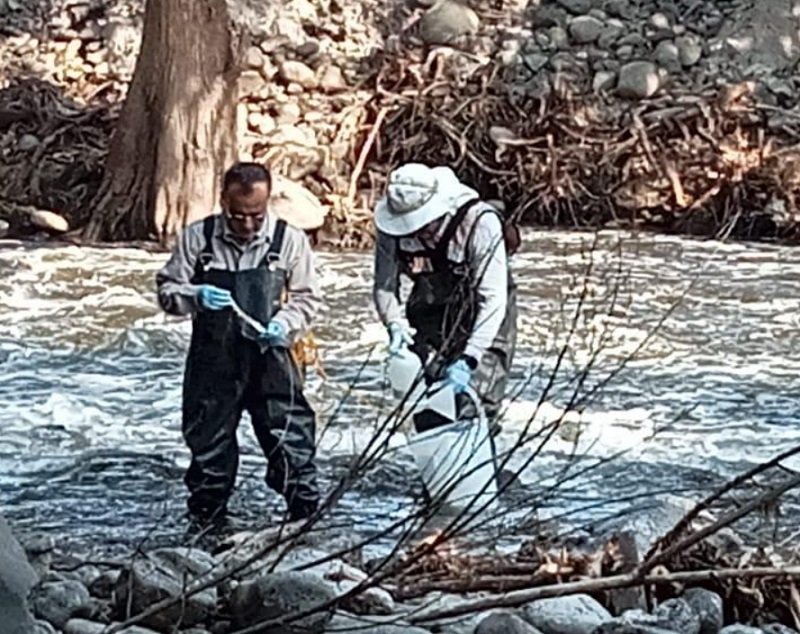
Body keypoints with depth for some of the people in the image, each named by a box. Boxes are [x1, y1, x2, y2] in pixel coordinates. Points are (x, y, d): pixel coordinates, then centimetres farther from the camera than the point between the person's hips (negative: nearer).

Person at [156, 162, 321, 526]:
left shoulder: (289, 240, -3)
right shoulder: (197, 237, -2)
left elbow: (308, 298, 5)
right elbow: (167, 290, 4)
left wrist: (286, 323, -14)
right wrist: (196, 296, -18)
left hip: (270, 360, -1)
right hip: (212, 362, 1)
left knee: (291, 442, -4)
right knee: (208, 446, 11)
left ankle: (307, 520, 7)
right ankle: (206, 522, 25)